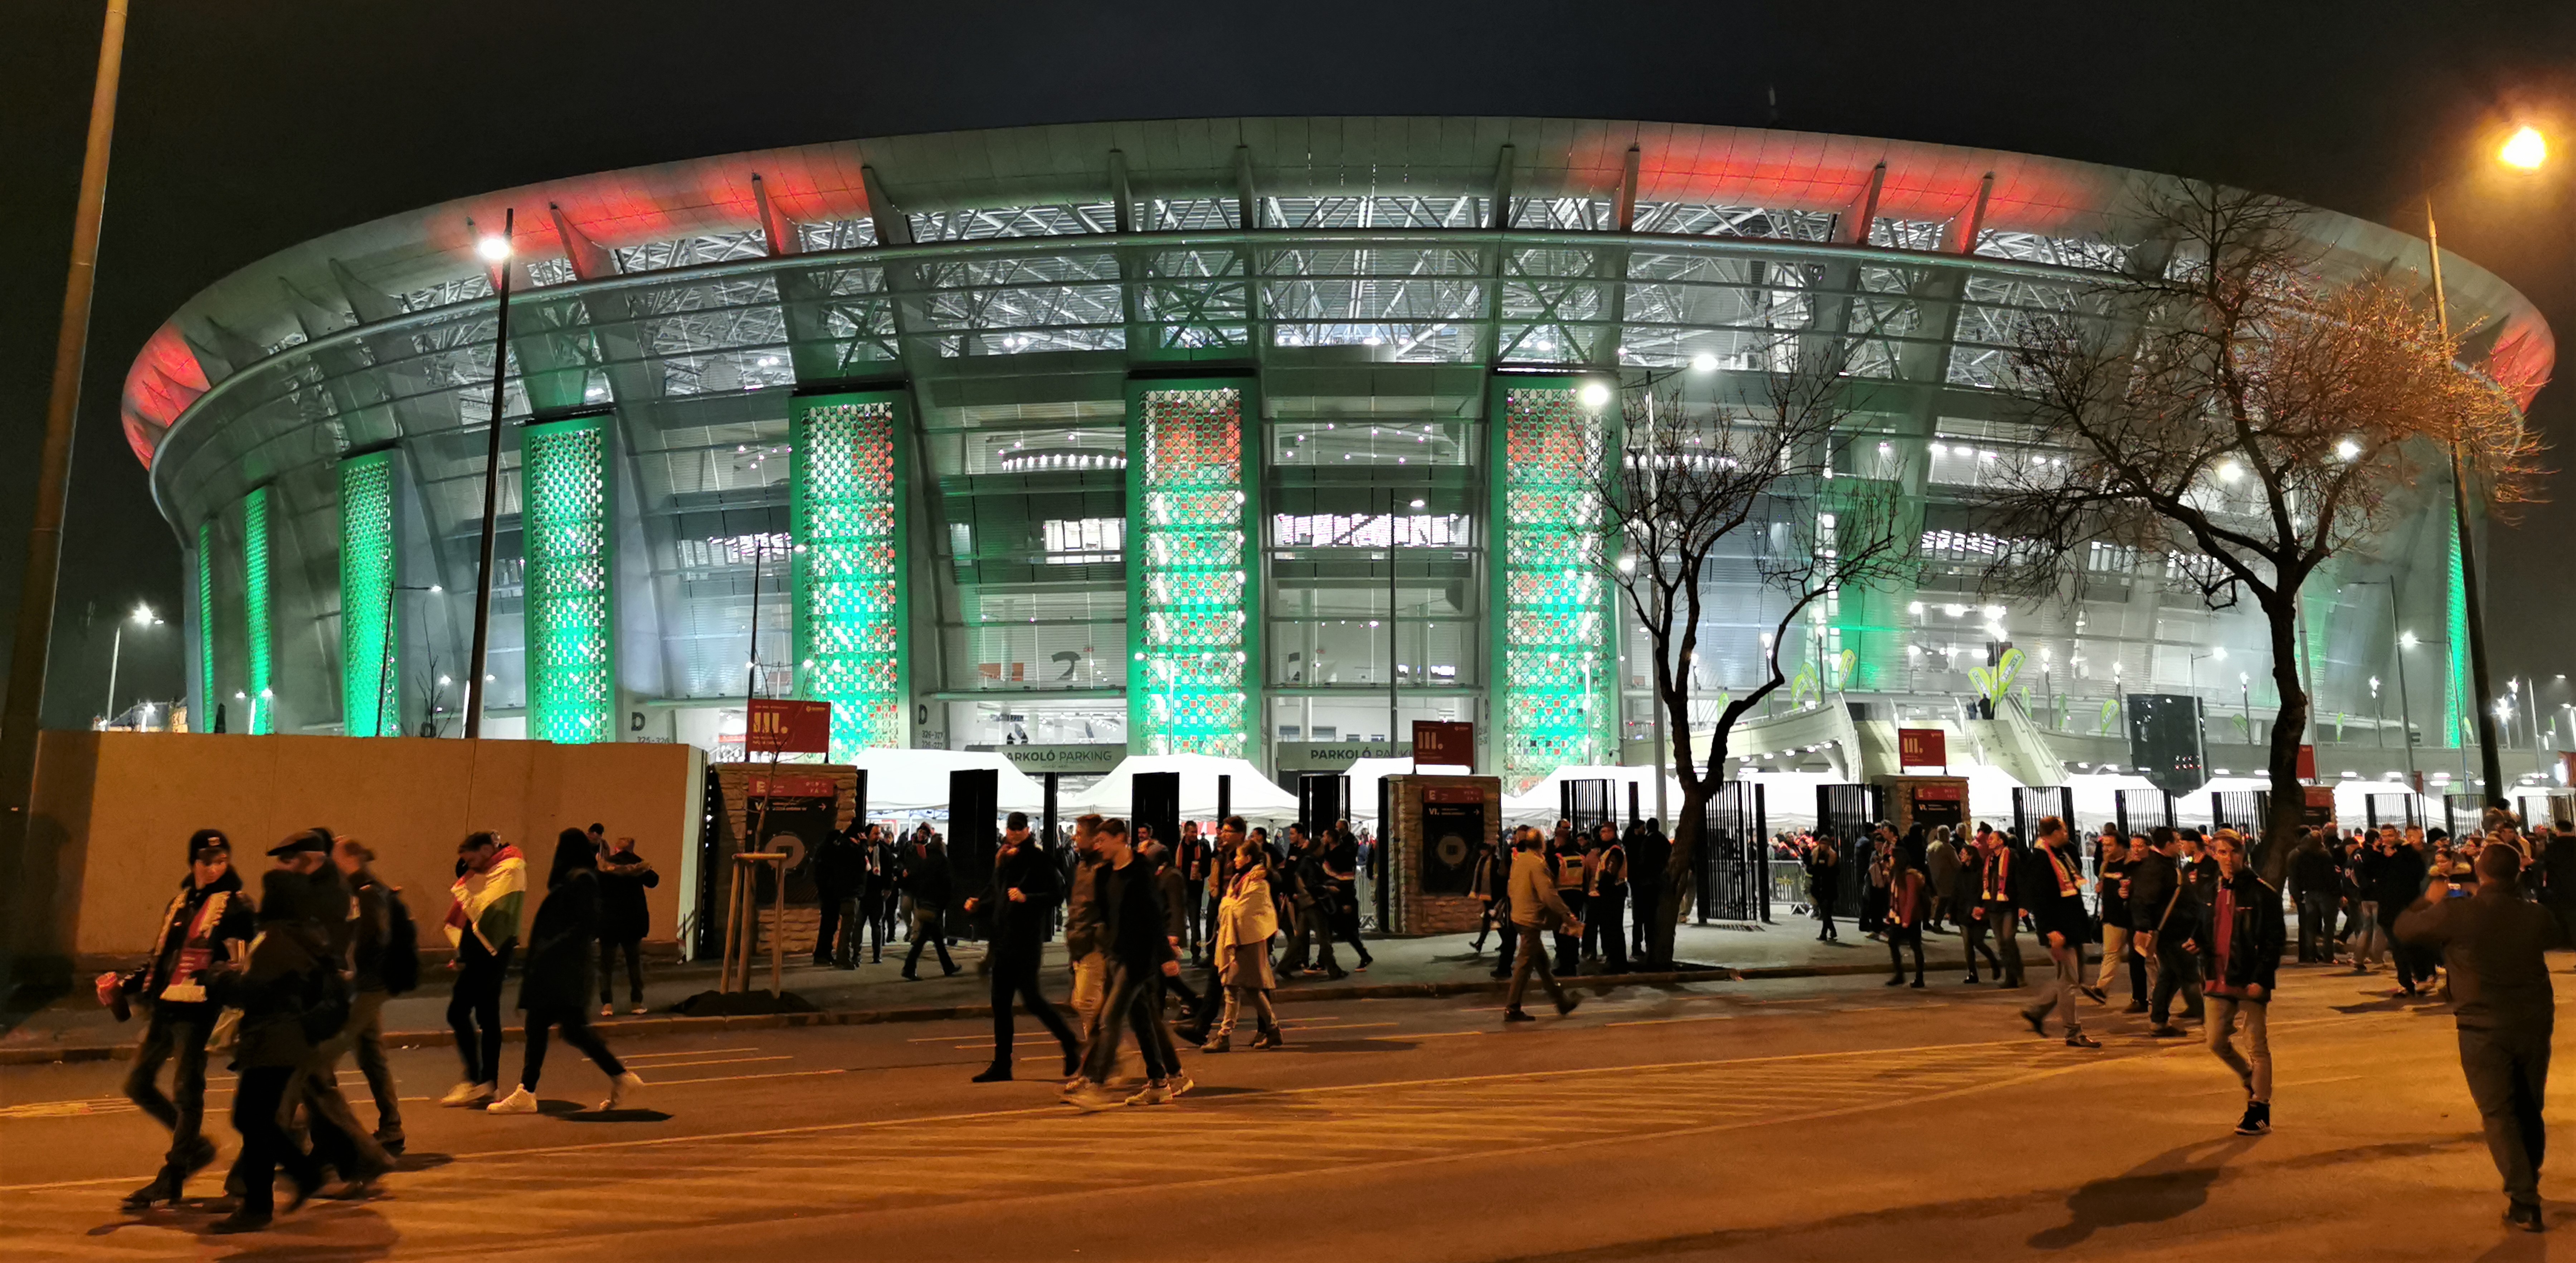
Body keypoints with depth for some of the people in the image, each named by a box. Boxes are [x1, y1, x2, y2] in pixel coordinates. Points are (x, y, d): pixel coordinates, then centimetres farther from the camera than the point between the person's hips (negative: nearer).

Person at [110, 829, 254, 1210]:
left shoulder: (236, 905, -5)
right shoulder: (180, 903, 16)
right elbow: (160, 959, 24)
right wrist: (124, 985, 13)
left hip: (197, 1010, -8)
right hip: (163, 1007, 8)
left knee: (186, 1092, -5)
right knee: (138, 1084, 10)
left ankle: (172, 1178, 4)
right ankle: (196, 1145, 25)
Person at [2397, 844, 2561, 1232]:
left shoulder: (2455, 914, -15)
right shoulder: (2536, 915, -3)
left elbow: (2404, 929, -2)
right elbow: (2552, 937, 20)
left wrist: (2429, 901, 16)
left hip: (2483, 1029, -4)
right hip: (2534, 1025, 4)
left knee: (2499, 1114, 3)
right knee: (2531, 1110, 19)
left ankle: (2524, 1200, -4)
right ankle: (2528, 1186, 32)